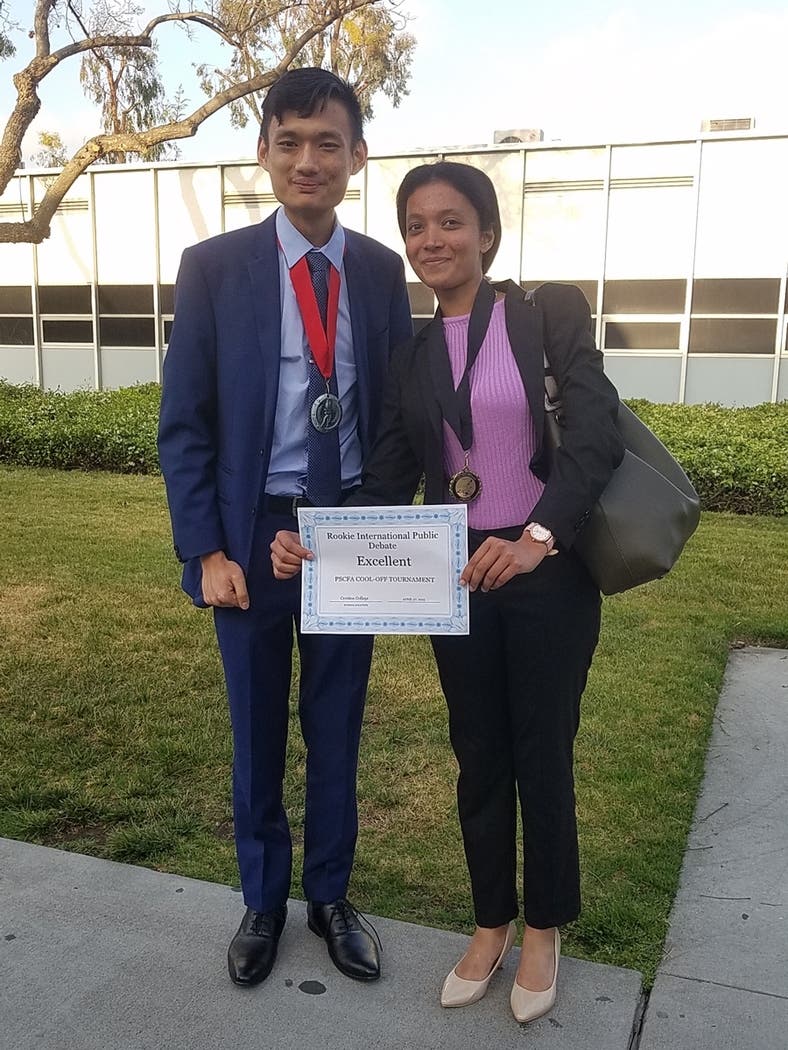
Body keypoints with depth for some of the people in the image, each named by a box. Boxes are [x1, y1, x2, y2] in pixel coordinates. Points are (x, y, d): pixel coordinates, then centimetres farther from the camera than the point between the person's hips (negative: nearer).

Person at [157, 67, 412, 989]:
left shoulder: (381, 269, 2)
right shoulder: (213, 267, -6)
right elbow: (183, 424, -5)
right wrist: (206, 550, -10)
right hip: (254, 533, -1)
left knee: (337, 729, 14)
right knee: (256, 734, 13)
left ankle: (329, 897, 35)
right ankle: (262, 902, 35)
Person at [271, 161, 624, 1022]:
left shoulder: (550, 312, -5)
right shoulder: (410, 355, 7)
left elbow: (596, 433, -15)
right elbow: (387, 482, 4)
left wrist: (536, 538, -30)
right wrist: (316, 545, -14)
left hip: (548, 573, -3)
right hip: (456, 580, 4)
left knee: (542, 756, 10)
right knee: (478, 756, 15)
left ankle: (544, 929, 33)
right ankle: (491, 921, 36)